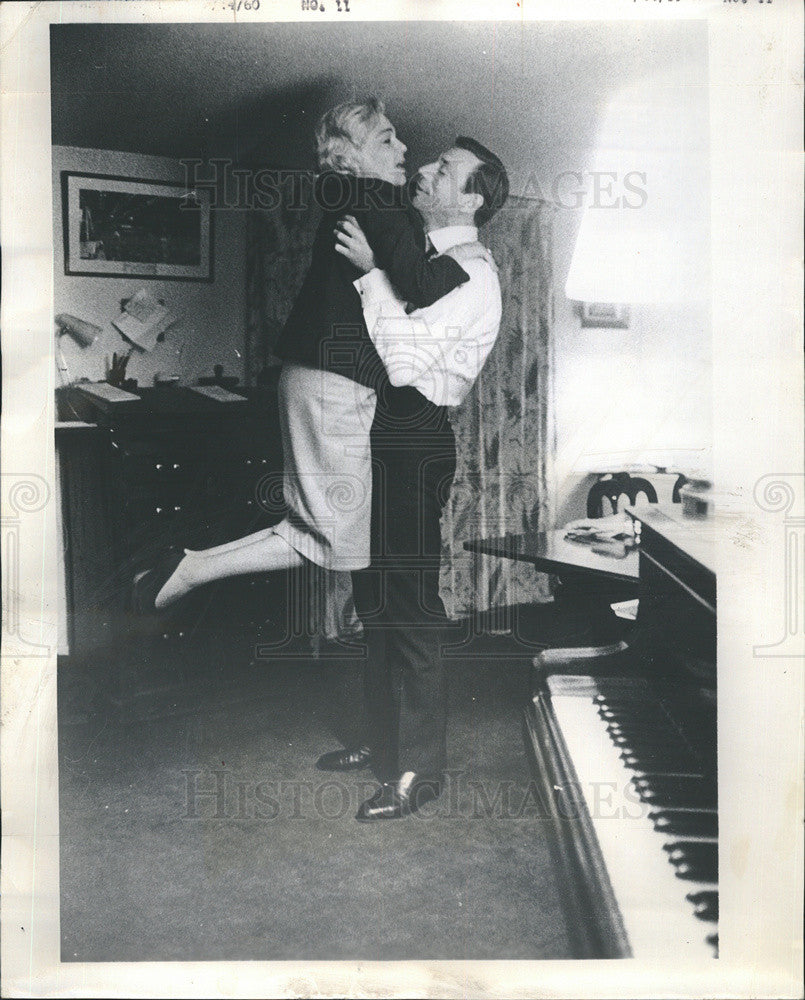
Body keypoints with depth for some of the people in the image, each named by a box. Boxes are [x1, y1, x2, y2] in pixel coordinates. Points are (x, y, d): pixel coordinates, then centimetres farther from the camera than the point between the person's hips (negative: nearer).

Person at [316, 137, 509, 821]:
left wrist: (370, 271, -18)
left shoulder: (474, 277, -12)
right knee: (374, 593, 17)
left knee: (409, 607, -3)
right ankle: (383, 739, 33)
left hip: (415, 441, -9)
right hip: (379, 431, 9)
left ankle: (418, 770, 12)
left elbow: (405, 359, -23)